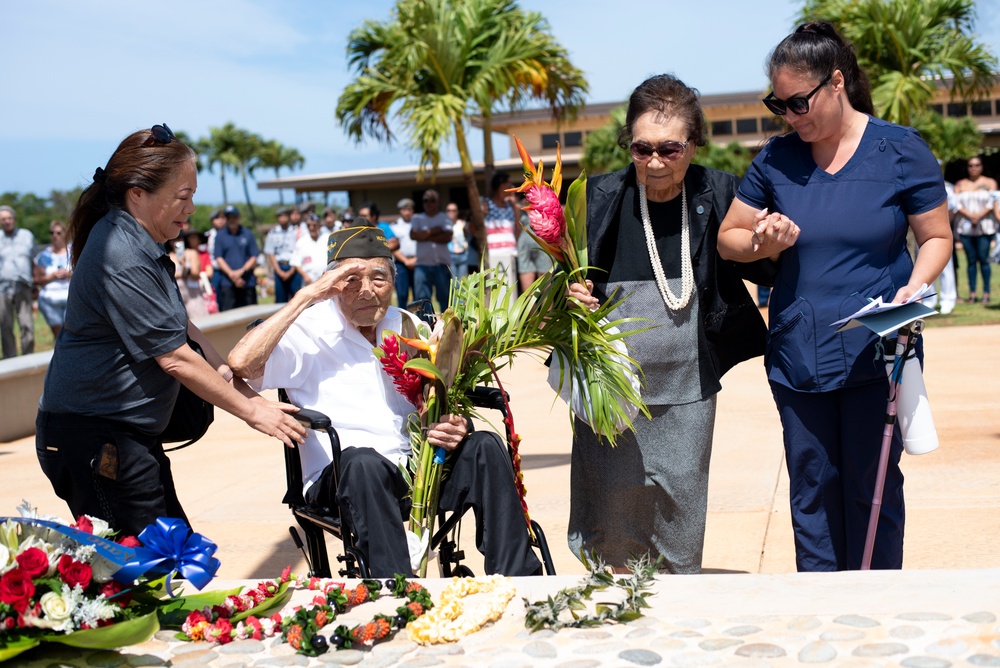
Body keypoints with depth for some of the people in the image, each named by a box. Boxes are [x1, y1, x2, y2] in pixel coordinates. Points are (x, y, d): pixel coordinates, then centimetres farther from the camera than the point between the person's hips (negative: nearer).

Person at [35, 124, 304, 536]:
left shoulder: (141, 245, 11)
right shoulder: (121, 258, -21)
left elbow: (179, 325, 20)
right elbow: (175, 358, -20)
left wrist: (230, 377, 8)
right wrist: (252, 411, -12)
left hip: (127, 434, 10)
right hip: (94, 436, -10)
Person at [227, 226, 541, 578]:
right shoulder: (309, 331, -3)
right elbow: (241, 362, -22)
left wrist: (454, 428, -9)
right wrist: (307, 294, -18)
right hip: (344, 480, -5)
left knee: (485, 446, -19)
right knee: (362, 460, -37)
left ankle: (517, 581, -19)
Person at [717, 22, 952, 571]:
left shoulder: (901, 151, -2)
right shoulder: (776, 159, 4)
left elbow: (936, 238, 4)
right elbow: (728, 238, 11)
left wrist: (915, 286, -16)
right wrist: (763, 243, -11)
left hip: (876, 354, -2)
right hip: (797, 356, 3)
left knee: (872, 487, 4)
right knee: (811, 490, 7)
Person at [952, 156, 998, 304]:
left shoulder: (990, 183, 10)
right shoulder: (960, 184, 15)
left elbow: (993, 203, -2)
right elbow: (956, 203, 2)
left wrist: (980, 215, -15)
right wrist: (970, 215, -12)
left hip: (985, 226, -2)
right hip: (965, 227, 2)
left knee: (983, 258, -8)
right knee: (971, 260, 0)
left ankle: (986, 292, -4)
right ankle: (972, 293, 2)